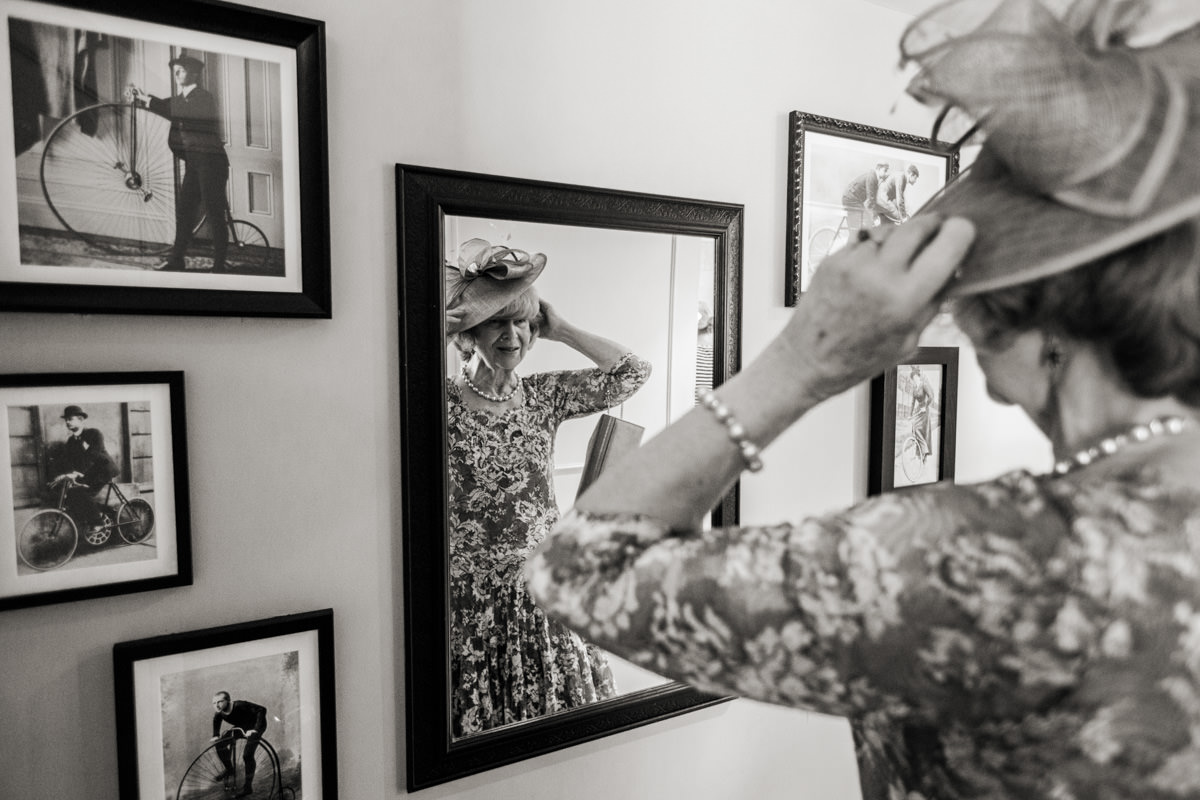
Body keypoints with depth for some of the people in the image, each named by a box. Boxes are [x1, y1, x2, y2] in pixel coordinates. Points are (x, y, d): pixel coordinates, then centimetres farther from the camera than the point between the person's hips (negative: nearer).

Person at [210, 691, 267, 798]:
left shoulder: (240, 705, -36)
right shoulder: (218, 714, -17)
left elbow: (261, 710, -39)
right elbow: (216, 722, 9)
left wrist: (255, 729, -43)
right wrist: (215, 736, -3)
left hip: (254, 727, -6)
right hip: (240, 728, 6)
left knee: (247, 755, -20)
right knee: (220, 744, -8)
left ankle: (248, 787, -5)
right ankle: (229, 770, 17)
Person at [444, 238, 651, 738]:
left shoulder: (546, 395, 3)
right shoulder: (442, 402, -6)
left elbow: (633, 373, 0)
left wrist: (559, 330, -1)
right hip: (469, 599, -3)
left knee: (557, 730, 14)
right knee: (476, 722, 10)